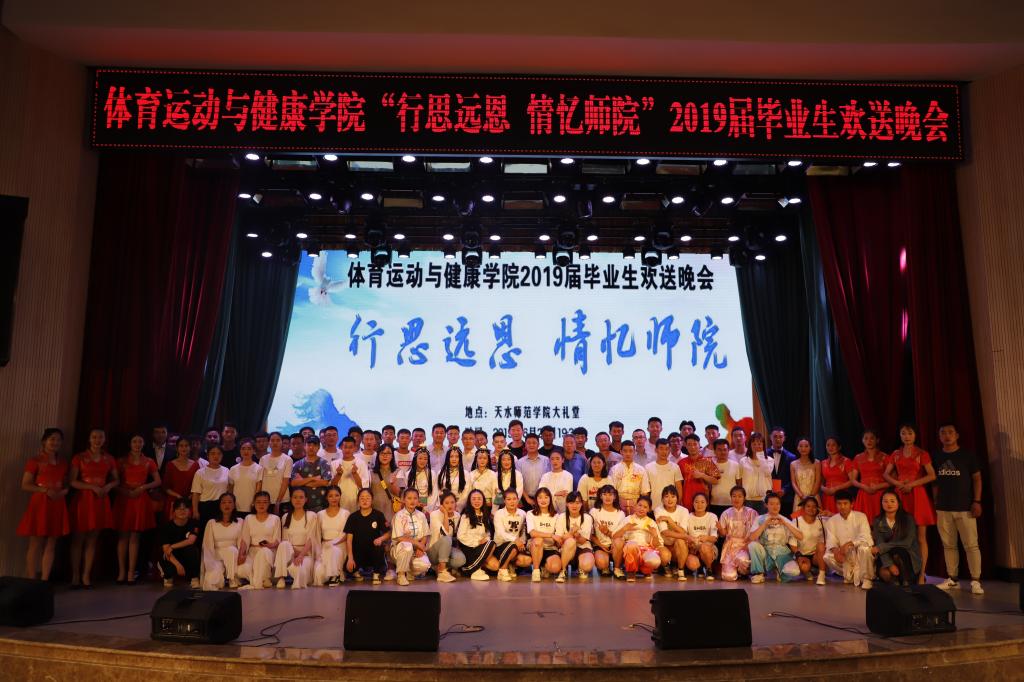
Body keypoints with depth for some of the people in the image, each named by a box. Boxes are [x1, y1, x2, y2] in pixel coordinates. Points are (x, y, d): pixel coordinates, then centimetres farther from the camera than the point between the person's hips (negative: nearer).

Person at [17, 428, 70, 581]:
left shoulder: (63, 463, 14)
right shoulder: (35, 461, -2)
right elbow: (25, 485, -7)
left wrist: (64, 491, -2)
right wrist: (46, 490, -17)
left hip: (57, 506, 5)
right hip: (39, 504, -5)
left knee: (51, 545, 4)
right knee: (35, 544, -3)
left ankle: (44, 581, 8)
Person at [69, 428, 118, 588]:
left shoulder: (109, 459, 9)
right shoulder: (79, 458, 0)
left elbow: (116, 480, 15)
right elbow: (72, 481, -6)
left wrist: (108, 486, -6)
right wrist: (93, 487, -16)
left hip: (101, 501, 3)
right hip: (82, 499, -3)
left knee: (93, 539, 5)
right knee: (78, 538, -1)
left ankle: (86, 576, 9)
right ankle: (75, 576, 5)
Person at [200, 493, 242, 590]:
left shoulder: (240, 522, 5)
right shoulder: (211, 523, 4)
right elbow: (207, 546, -2)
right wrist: (211, 564, -15)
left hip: (232, 556, 2)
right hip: (215, 557, -1)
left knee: (231, 550, -36)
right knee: (211, 583, -32)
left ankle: (233, 581, -20)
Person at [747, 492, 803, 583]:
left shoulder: (785, 520, 7)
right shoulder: (760, 519, 3)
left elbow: (800, 536, -7)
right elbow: (751, 538, -12)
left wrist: (785, 523, -16)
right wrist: (765, 524, -17)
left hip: (782, 553, 0)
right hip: (765, 553, 0)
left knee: (794, 572, -31)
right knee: (752, 544, -31)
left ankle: (780, 572, 6)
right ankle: (758, 573, -10)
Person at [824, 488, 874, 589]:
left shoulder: (860, 517, -8)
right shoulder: (831, 521, 0)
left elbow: (865, 538, -20)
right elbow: (831, 541, -9)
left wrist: (849, 544, -36)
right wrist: (835, 550, -32)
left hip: (859, 555, -3)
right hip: (844, 556, 3)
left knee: (864, 548, -36)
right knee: (827, 557, -25)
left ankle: (866, 578, -11)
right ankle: (850, 575, 3)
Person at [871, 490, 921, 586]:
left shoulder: (908, 519, -6)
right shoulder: (878, 521, -1)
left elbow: (907, 543, -16)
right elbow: (879, 544, -10)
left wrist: (881, 547, -21)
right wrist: (890, 564, -26)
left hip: (908, 557, -1)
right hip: (886, 557, 2)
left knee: (896, 552, -35)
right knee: (885, 573, -30)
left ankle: (907, 581, -14)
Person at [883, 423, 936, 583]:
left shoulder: (922, 454, 1)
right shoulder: (896, 454, 13)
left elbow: (932, 476, -7)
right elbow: (886, 474, 12)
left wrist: (912, 484, -12)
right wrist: (897, 483, -6)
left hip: (917, 495, -3)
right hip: (900, 495, 4)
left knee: (920, 537, -3)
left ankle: (921, 575, -2)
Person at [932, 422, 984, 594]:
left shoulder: (967, 455, 0)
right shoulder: (936, 457, 8)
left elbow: (977, 479, 1)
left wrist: (977, 501, -7)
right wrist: (935, 502, 10)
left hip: (964, 507, -3)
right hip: (943, 508, 3)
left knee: (971, 545, -5)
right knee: (948, 545, 7)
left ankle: (975, 581, 0)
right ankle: (952, 579, 13)